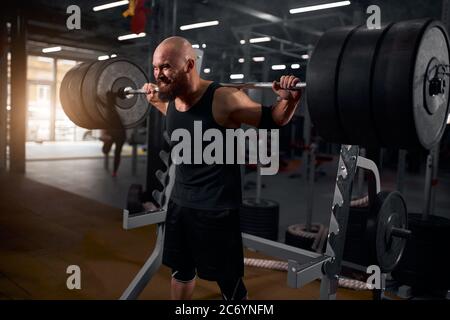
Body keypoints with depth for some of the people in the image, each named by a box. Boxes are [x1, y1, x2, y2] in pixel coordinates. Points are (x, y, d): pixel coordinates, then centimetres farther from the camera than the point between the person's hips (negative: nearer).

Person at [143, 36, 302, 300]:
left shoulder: (223, 99, -21)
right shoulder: (170, 100, -1)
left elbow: (274, 120, -10)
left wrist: (289, 99, -27)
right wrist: (154, 99, 20)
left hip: (217, 207, -7)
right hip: (180, 201, 7)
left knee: (229, 282, 8)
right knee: (180, 269, 24)